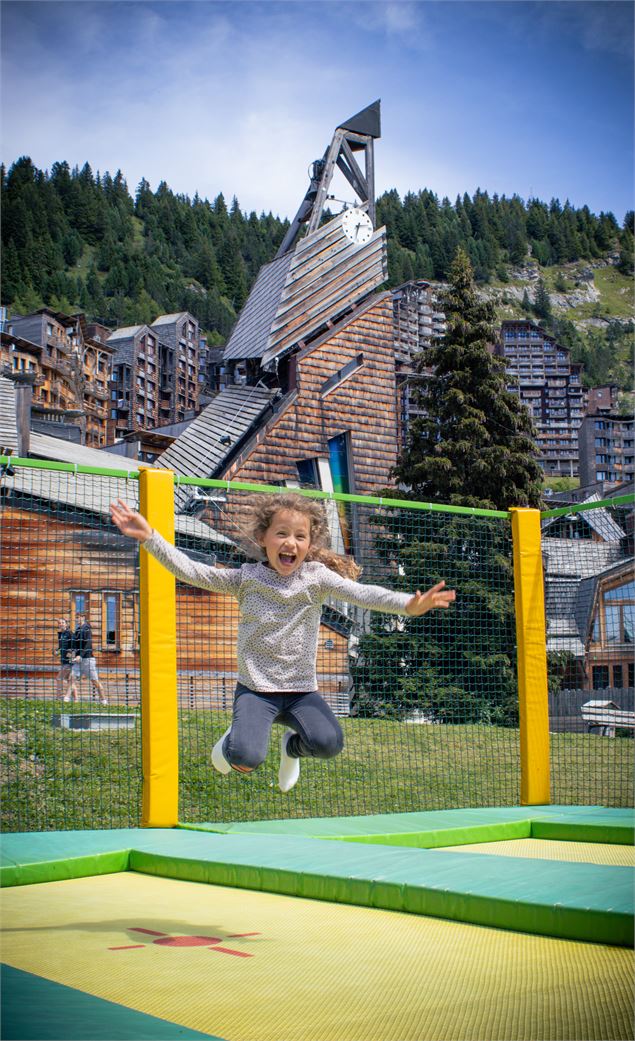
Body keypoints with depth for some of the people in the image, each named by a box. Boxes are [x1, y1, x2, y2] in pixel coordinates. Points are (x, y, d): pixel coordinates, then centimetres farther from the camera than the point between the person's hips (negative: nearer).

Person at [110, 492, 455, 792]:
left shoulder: (317, 576, -1)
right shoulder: (246, 578, 1)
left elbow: (361, 593, -15)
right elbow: (192, 572, -1)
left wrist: (408, 604, -33)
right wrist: (149, 537, -10)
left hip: (301, 690, 1)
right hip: (255, 689, -1)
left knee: (329, 742, -26)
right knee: (247, 759, -24)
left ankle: (292, 746, 13)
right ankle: (234, 741, 17)